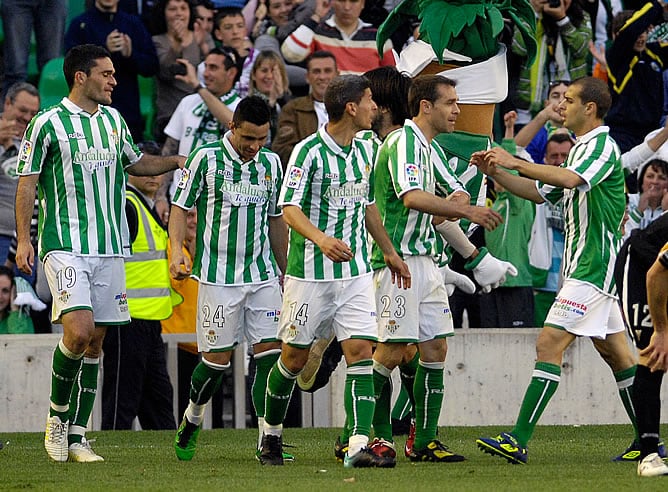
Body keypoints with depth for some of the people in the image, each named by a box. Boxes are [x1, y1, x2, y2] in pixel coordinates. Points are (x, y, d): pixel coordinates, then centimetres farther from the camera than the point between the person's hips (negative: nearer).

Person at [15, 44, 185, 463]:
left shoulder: (113, 120, 13)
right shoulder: (48, 124, -5)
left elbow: (135, 163, 28)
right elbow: (27, 182, -2)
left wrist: (177, 161, 12)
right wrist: (23, 239, -9)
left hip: (110, 247, 6)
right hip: (65, 246, -6)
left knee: (95, 342, 4)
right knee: (79, 330, -21)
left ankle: (76, 436, 9)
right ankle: (57, 415, 1)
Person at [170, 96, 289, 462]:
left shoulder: (271, 164, 10)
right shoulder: (205, 158, -4)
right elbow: (180, 207, 0)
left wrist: (286, 273, 21)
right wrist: (176, 251, -14)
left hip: (262, 274, 4)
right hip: (218, 276, -4)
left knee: (270, 352, -6)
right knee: (217, 358, -2)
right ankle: (191, 421, 24)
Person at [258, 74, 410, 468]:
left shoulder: (365, 150, 9)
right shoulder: (309, 151, -12)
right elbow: (290, 207, -19)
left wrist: (390, 253, 26)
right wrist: (320, 238, -36)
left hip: (356, 272, 5)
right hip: (310, 272, -5)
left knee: (361, 352, -9)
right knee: (294, 358, 5)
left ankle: (359, 447, -15)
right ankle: (272, 433, 28)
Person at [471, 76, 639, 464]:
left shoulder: (602, 145, -12)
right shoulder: (583, 148, 21)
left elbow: (569, 179, -31)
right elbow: (541, 193, 23)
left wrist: (515, 162, -30)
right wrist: (497, 172, 10)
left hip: (592, 268, -11)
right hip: (586, 267, 11)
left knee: (550, 344, -16)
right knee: (614, 351, 11)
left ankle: (519, 441, -21)